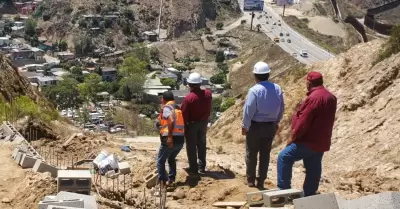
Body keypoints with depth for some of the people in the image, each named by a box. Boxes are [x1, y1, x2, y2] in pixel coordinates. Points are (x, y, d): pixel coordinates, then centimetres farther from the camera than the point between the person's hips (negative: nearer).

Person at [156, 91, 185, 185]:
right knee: (171, 159, 27)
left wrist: (169, 136, -24)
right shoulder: (178, 108, 19)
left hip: (170, 140, -7)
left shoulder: (166, 108, -5)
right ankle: (171, 179, 21)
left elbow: (171, 121, -22)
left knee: (161, 161, 9)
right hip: (181, 139, 7)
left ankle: (162, 182, 6)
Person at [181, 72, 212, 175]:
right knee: (201, 145, 16)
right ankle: (201, 167, 23)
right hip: (204, 122, 5)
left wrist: (184, 125, -2)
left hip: (192, 124, -4)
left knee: (191, 146, 9)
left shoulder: (188, 98, -24)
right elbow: (208, 109, 0)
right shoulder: (208, 94, -12)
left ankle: (193, 168, 13)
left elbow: (184, 114, -16)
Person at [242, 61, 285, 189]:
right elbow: (281, 108, 6)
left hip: (255, 126, -4)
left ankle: (251, 180, 20)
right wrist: (277, 122, 19)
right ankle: (261, 181, 17)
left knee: (251, 154, 11)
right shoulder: (277, 89, -2)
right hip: (271, 126, 4)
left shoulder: (254, 90, -18)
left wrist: (245, 126, -4)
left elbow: (248, 111, -15)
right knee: (265, 154, 12)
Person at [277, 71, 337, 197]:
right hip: (321, 142, 9)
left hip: (309, 141, -9)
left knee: (284, 157, -1)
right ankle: (309, 195, 19)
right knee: (313, 170, 13)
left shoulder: (313, 98, -20)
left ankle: (284, 189, 0)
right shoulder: (331, 97, 10)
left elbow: (303, 121, -20)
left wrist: (293, 137, -10)